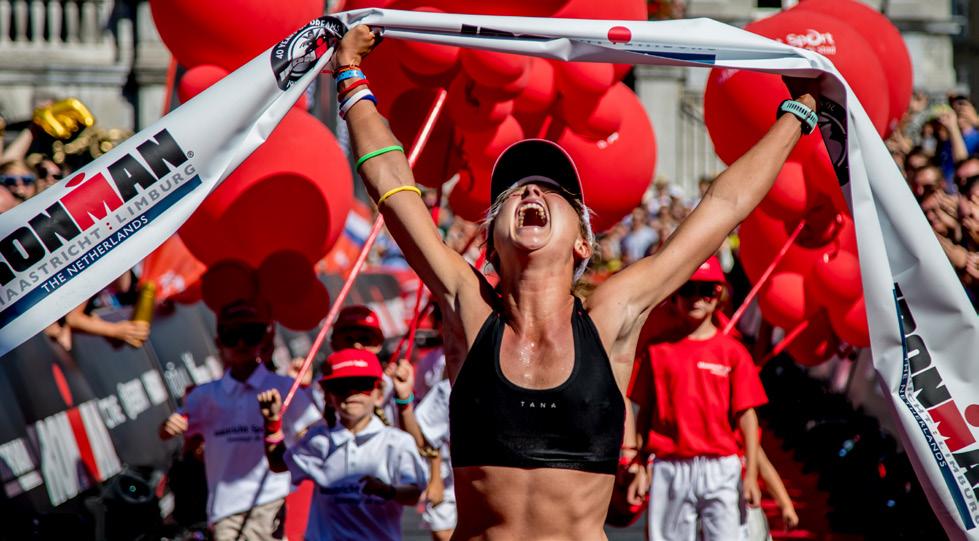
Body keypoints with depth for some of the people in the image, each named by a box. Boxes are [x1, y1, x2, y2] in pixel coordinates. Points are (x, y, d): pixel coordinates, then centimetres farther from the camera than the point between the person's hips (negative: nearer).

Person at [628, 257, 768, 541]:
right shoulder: (657, 350, 7)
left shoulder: (733, 351, 4)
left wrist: (751, 474, -4)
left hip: (720, 469, -1)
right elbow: (644, 413, 8)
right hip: (669, 470, 1)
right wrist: (639, 468, 2)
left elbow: (746, 415, 2)